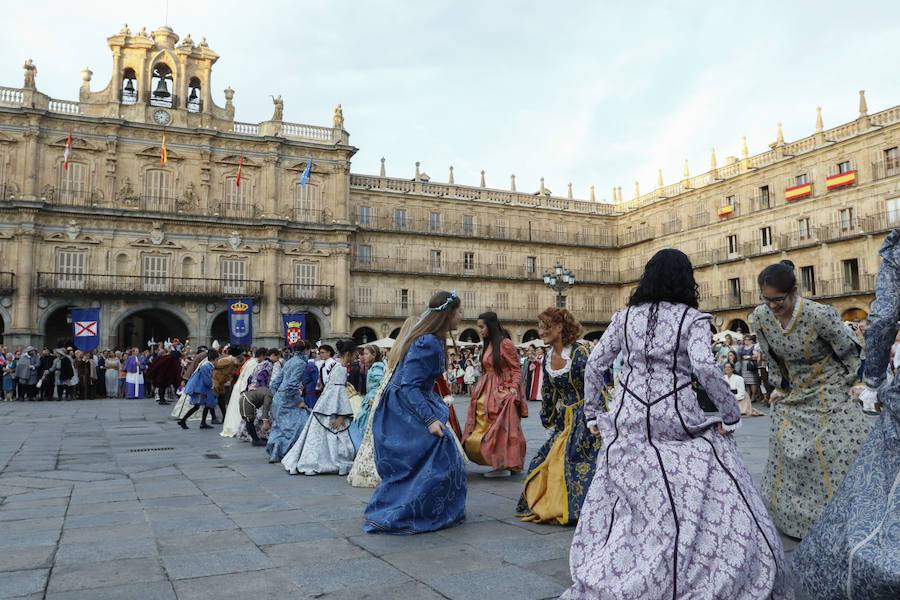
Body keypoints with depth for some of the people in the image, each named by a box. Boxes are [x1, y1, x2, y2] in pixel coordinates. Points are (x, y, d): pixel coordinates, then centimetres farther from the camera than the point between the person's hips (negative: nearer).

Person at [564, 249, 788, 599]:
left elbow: (594, 364, 8)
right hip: (676, 418, -4)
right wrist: (731, 415, -6)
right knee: (719, 500, 7)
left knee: (621, 505, 12)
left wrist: (592, 412, 17)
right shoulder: (692, 318, -2)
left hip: (628, 418, 4)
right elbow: (705, 368, -17)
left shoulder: (626, 316, 9)